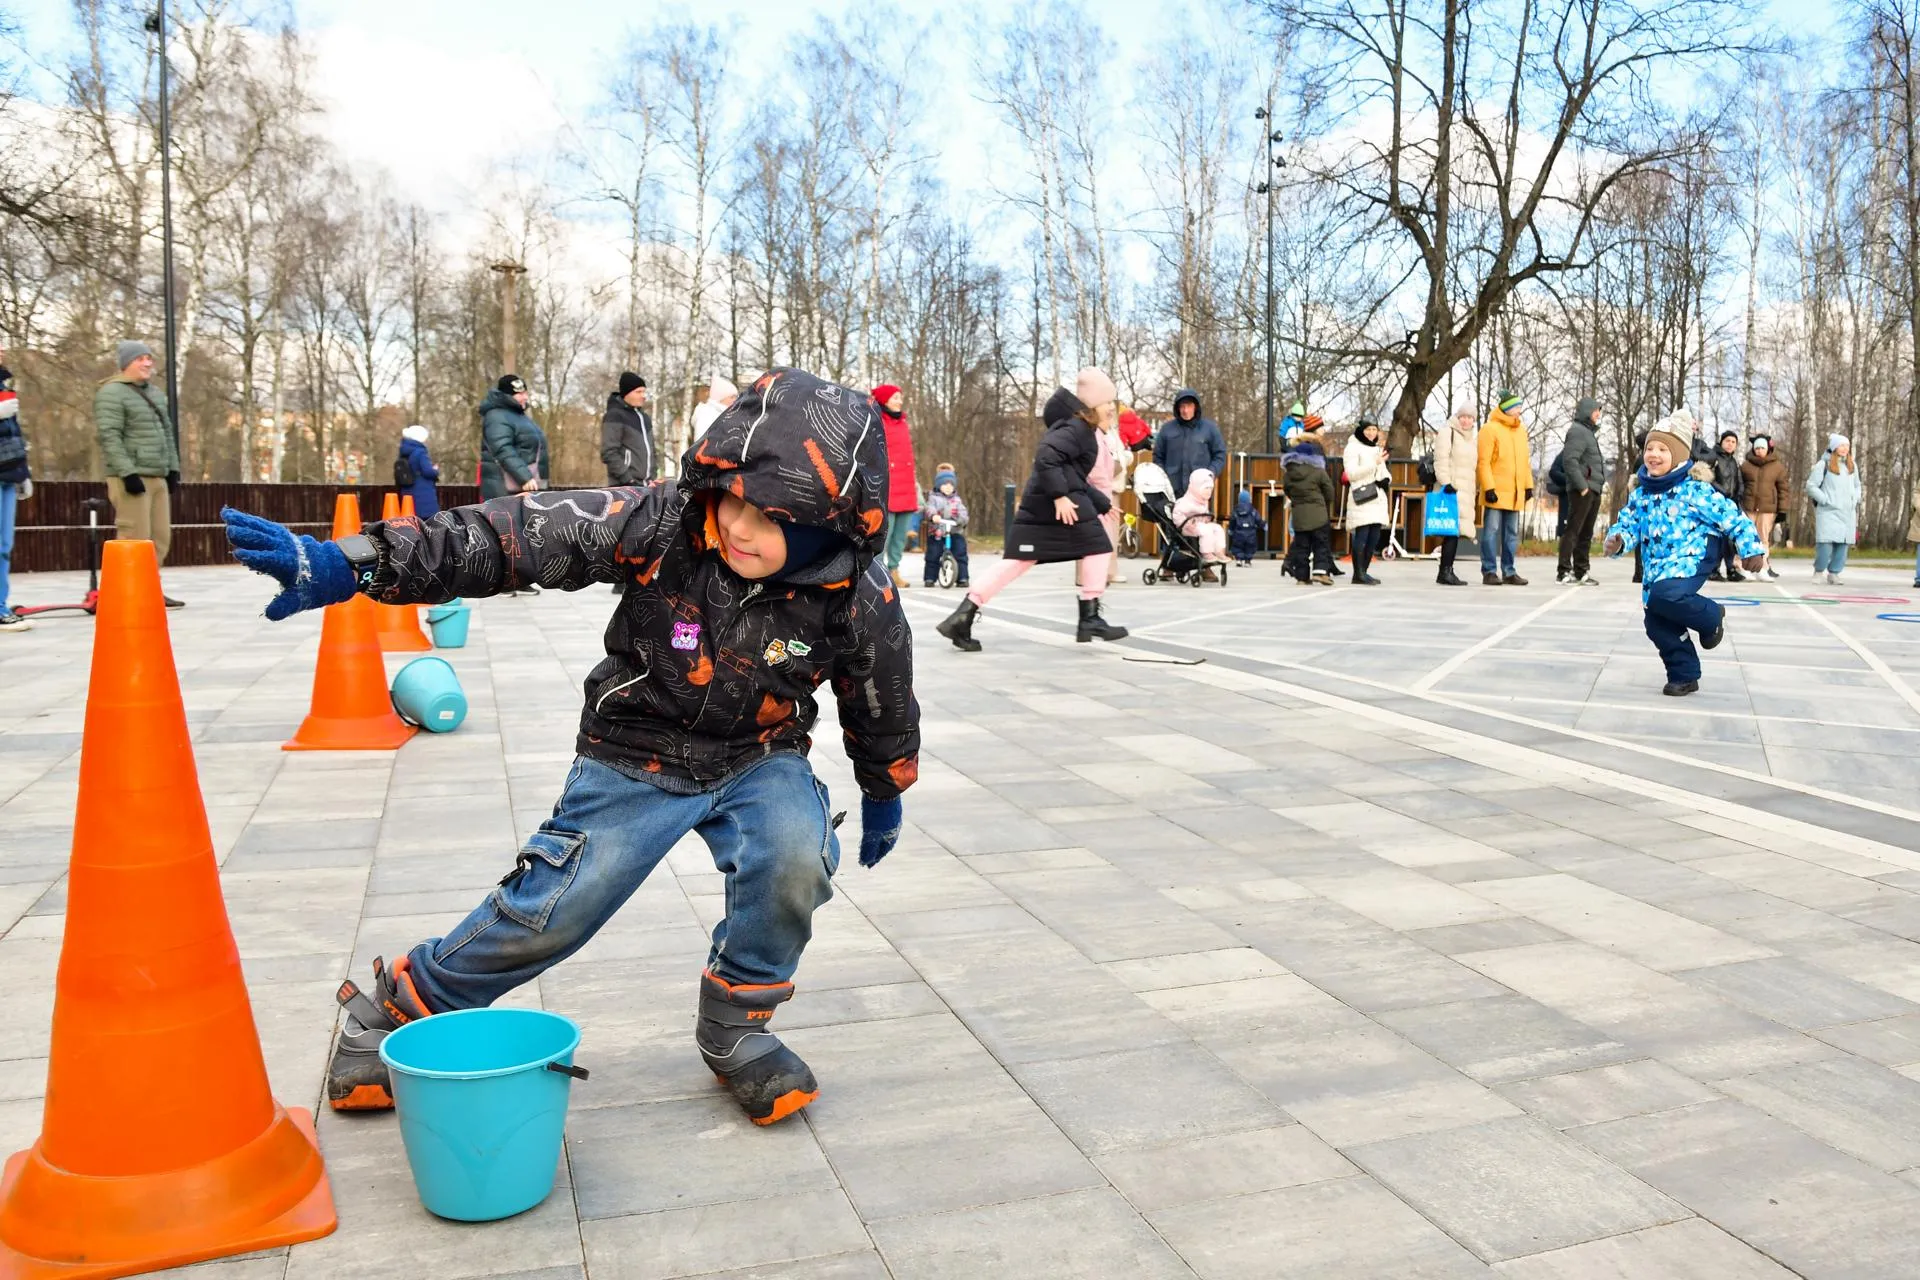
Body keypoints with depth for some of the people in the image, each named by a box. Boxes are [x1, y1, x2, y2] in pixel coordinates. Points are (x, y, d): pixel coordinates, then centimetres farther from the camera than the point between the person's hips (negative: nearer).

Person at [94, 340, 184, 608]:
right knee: (136, 539, -10)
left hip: (158, 476, 8)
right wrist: (128, 473, -21)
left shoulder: (155, 394, 21)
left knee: (161, 536, 9)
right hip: (131, 477, -8)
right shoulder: (112, 393, -6)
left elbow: (167, 434, 24)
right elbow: (109, 437, -15)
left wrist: (173, 468, 16)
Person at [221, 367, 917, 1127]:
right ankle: (399, 1011, 26)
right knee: (551, 912, -4)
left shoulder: (860, 605, -20)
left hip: (758, 760, 1)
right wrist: (351, 563, -38)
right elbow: (512, 536, -29)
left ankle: (735, 1028, 0)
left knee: (795, 861, -29)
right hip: (637, 756, -1)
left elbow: (880, 701, 0)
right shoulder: (657, 527, -26)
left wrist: (885, 795, 16)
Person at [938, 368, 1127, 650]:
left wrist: (1102, 504, 27)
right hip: (1060, 502, -10)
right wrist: (1060, 495, -26)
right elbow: (1046, 457, -22)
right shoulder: (1076, 427, -6)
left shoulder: (1079, 429, 26)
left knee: (1016, 561, 4)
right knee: (1096, 548, 5)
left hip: (1037, 502, 10)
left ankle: (963, 616, -4)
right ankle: (1090, 618, 6)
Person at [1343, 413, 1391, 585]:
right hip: (1361, 498, -8)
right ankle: (1358, 574, -11)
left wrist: (1387, 479, 5)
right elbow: (1351, 473, -13)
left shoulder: (1377, 448, 23)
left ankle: (1363, 572, 11)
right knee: (1361, 535, -13)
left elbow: (1384, 472, 29)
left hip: (1377, 498, 8)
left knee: (1374, 537, 4)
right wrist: (1374, 463, -19)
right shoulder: (1353, 448, -2)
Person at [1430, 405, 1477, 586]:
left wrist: (1477, 485, 23)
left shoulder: (1473, 437, 23)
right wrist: (1445, 482, -21)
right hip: (1451, 488, -8)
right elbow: (1441, 460, -12)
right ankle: (1445, 571, -18)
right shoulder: (1447, 432, -2)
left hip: (1465, 490, 8)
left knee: (1455, 531, 6)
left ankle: (1446, 571, 9)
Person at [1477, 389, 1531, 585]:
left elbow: (1525, 460, 20)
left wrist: (1528, 485, 13)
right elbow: (1483, 462, -11)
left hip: (1515, 493, 7)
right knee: (1492, 531, -4)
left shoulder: (1521, 430, 15)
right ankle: (1489, 571, 1)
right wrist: (1488, 487, -17)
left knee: (1512, 533, 9)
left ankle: (1508, 571, 15)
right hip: (1496, 492, -7)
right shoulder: (1490, 429, -7)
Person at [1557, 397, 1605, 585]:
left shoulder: (1590, 432, 21)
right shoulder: (1578, 431, -10)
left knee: (1586, 533, 12)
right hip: (1582, 491, -10)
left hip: (1593, 491, 10)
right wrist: (1581, 485, -22)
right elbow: (1569, 460, -21)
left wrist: (1602, 482, 13)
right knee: (1572, 531, -9)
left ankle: (1581, 572, 18)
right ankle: (1563, 572, -9)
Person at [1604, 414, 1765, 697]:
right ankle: (1684, 676, 20)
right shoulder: (1641, 495, 7)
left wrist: (1751, 550, -6)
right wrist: (1617, 541, -16)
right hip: (1657, 567, 7)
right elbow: (1627, 524, 7)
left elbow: (1732, 517, -6)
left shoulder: (1695, 490, -10)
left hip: (1691, 559, -7)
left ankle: (1712, 616, -3)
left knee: (1665, 595, -34)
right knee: (1658, 624, 3)